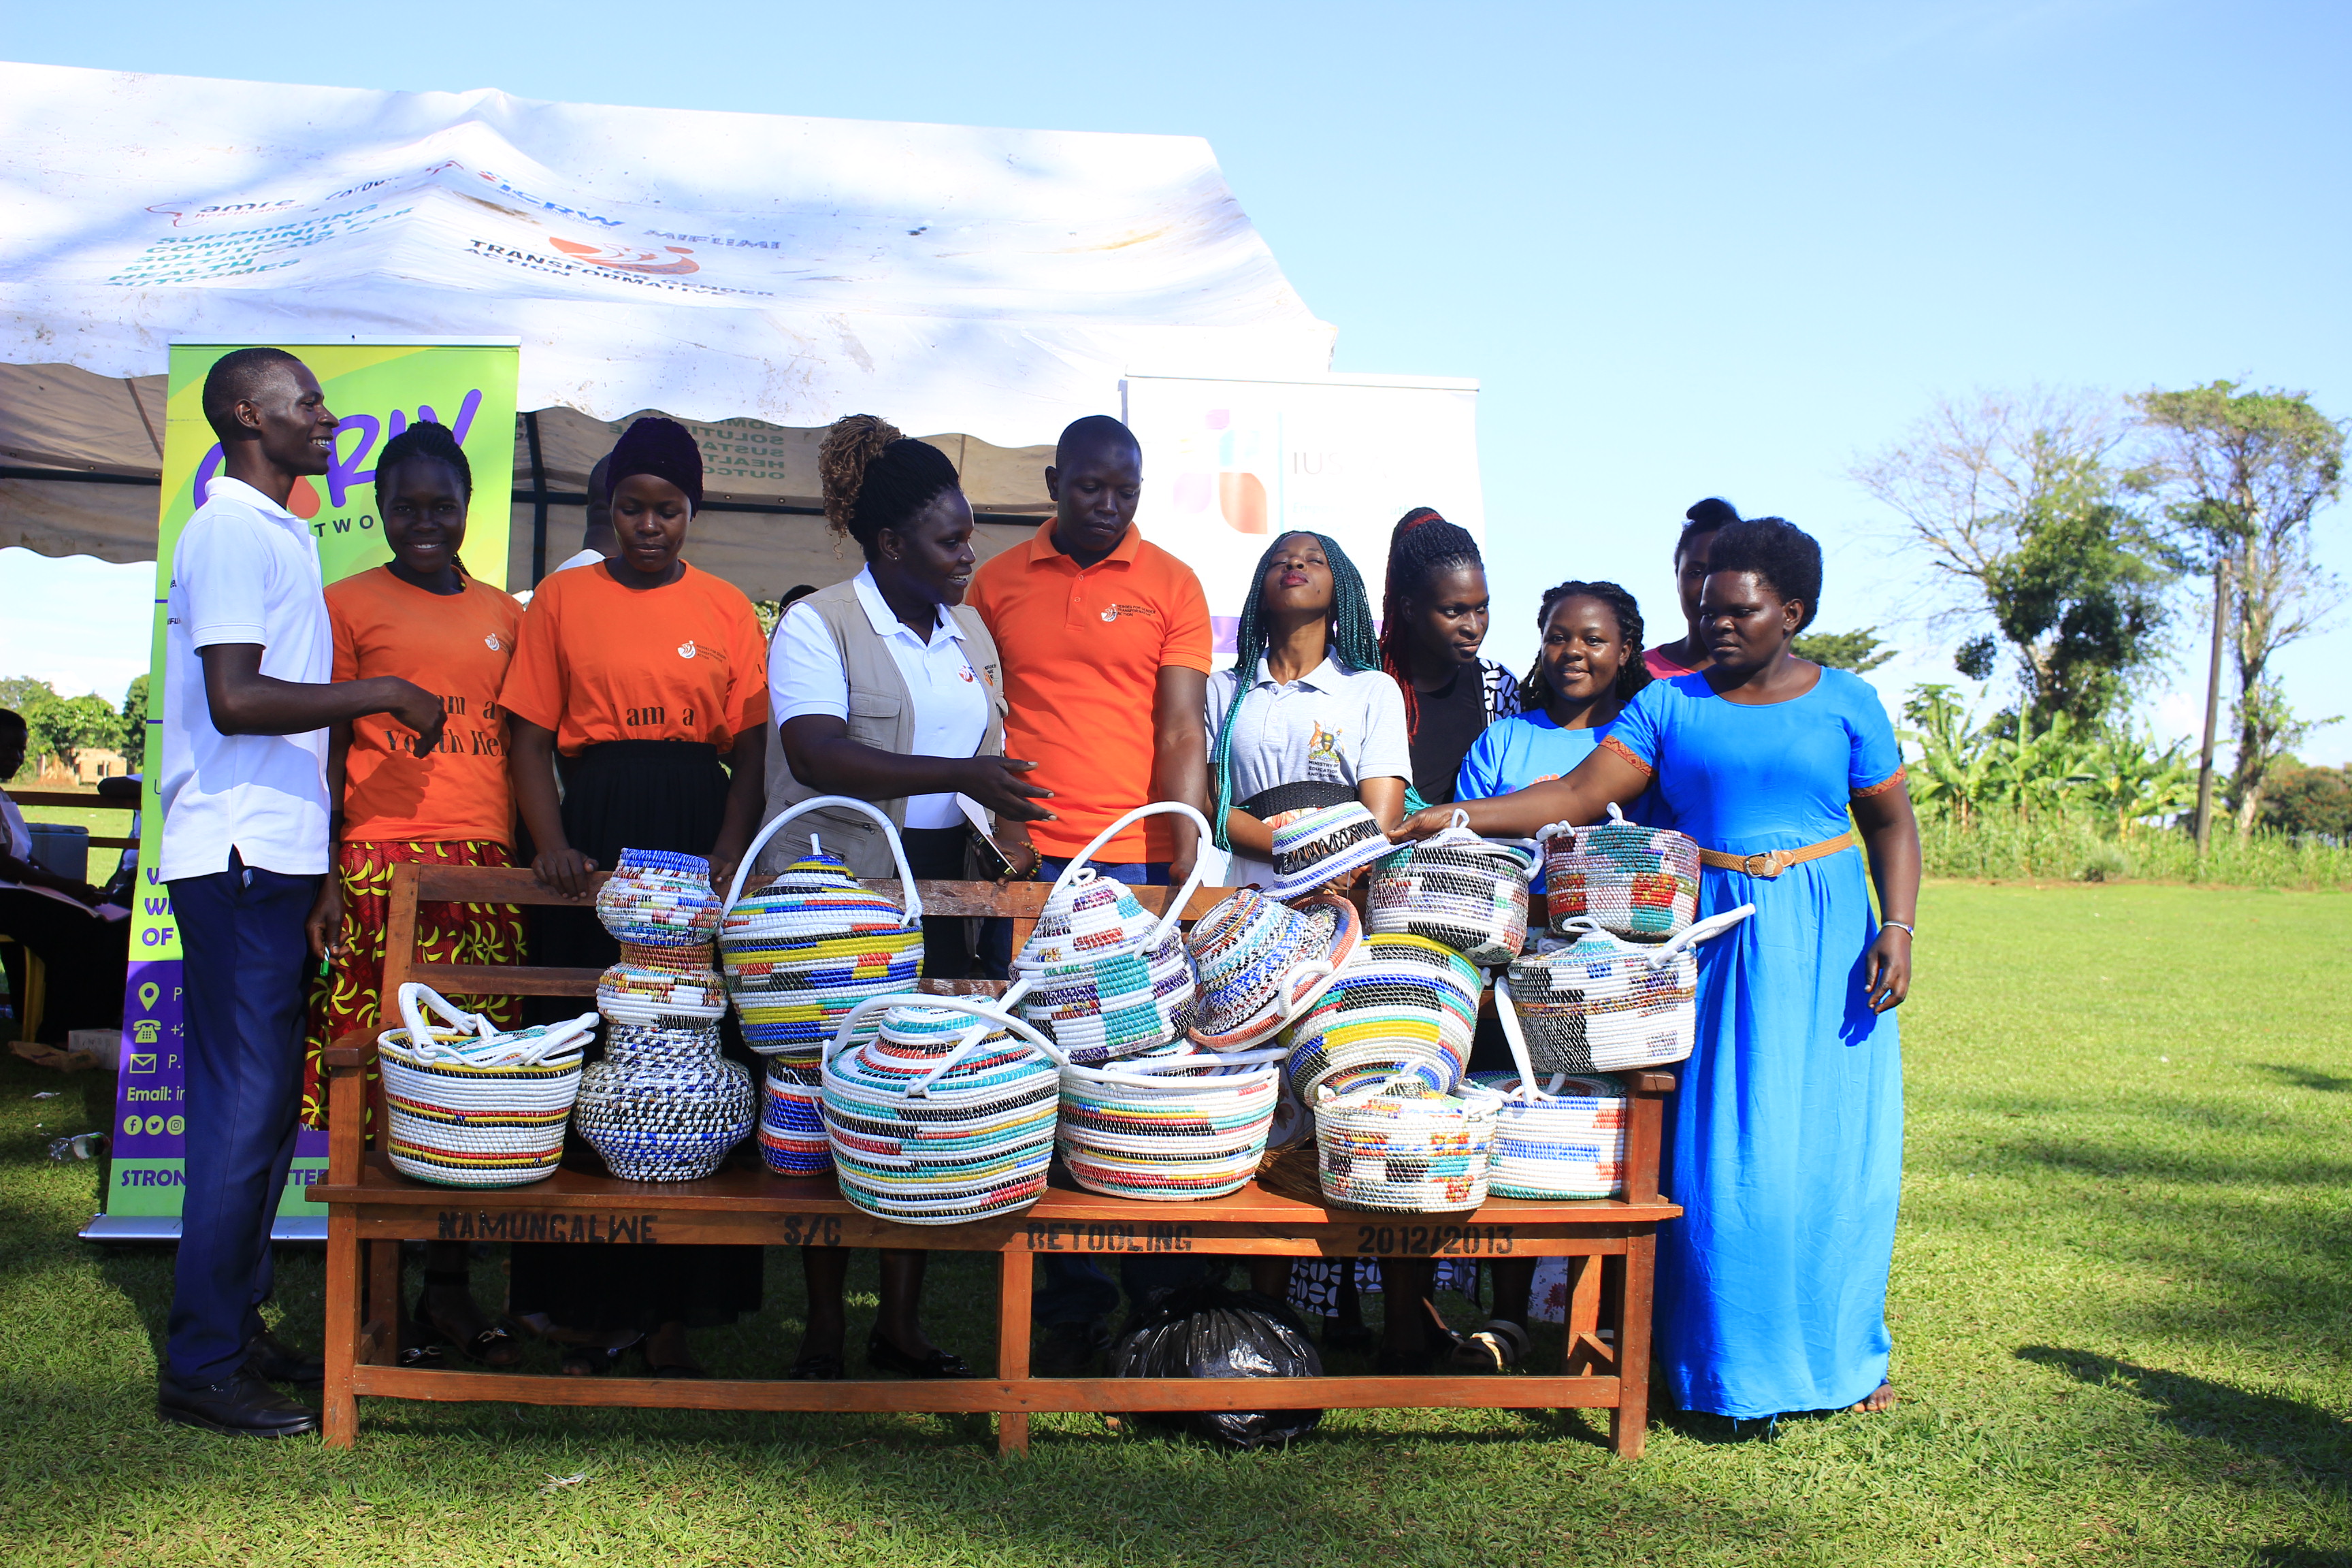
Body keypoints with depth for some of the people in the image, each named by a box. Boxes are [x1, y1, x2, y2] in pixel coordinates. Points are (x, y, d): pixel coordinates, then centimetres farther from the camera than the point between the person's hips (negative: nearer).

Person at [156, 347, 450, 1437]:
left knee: (267, 1106, 13)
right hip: (241, 856, -10)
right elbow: (236, 699, -22)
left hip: (274, 855, 10)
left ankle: (236, 1330, 21)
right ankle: (201, 1366, 0)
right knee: (243, 1110, -7)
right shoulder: (232, 531, -10)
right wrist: (382, 693, -15)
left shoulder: (276, 533, 20)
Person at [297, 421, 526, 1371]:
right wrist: (325, 878, -5)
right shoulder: (351, 604, 7)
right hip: (381, 861, -4)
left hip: (486, 865, 4)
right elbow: (327, 749, 3)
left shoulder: (502, 613, 18)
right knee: (377, 1082, -5)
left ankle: (448, 1289, 14)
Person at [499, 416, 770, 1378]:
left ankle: (671, 1314, 7)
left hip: (700, 847, 1)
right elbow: (530, 737, 5)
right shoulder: (563, 599, 9)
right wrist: (551, 846, -10)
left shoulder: (726, 609, 10)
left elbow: (752, 743, 5)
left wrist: (730, 853, -10)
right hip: (596, 843, 0)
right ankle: (589, 1309, 10)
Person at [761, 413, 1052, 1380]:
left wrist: (1008, 823, 1)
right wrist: (958, 777, -28)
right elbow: (814, 754, -21)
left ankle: (901, 1321, 16)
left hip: (949, 891, 6)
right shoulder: (819, 623, -6)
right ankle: (823, 1328, 12)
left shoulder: (969, 632, 15)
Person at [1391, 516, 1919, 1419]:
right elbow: (1580, 793, -3)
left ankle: (1838, 1354, 19)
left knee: (1829, 1147, 1)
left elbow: (1891, 823, 8)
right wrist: (1450, 822, -14)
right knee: (1717, 1154, -3)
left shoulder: (1845, 702, 6)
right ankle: (1731, 1367, 10)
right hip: (1710, 940, 0)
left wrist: (1898, 927, -7)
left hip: (1824, 944, 0)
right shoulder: (1669, 705, 7)